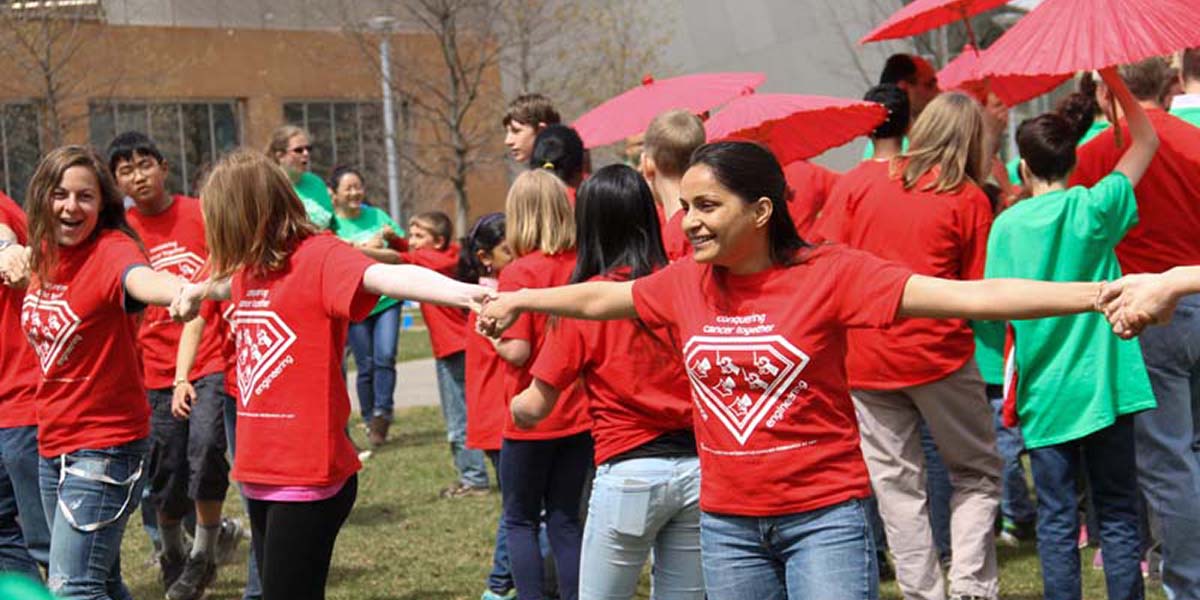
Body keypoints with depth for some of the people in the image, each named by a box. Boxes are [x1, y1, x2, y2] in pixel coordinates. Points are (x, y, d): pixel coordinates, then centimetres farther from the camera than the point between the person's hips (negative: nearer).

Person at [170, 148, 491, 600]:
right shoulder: (249, 269, 12)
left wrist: (464, 292, -47)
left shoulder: (319, 256, -13)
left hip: (308, 477, -8)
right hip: (261, 474, 8)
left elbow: (387, 276, -32)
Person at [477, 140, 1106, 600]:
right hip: (727, 523, 5)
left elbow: (966, 295, -21)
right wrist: (518, 299, 35)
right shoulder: (684, 284, 1)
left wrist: (1091, 294, -30)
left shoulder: (830, 273, -14)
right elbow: (598, 298, 21)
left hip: (823, 515, -5)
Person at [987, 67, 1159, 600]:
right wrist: (1113, 78, 5)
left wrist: (1010, 381, 11)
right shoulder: (1094, 208, -4)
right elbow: (1146, 141, 7)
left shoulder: (1007, 225, -2)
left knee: (1057, 521, 4)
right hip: (1104, 385, 0)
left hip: (1044, 393, 0)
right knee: (1117, 516, 7)